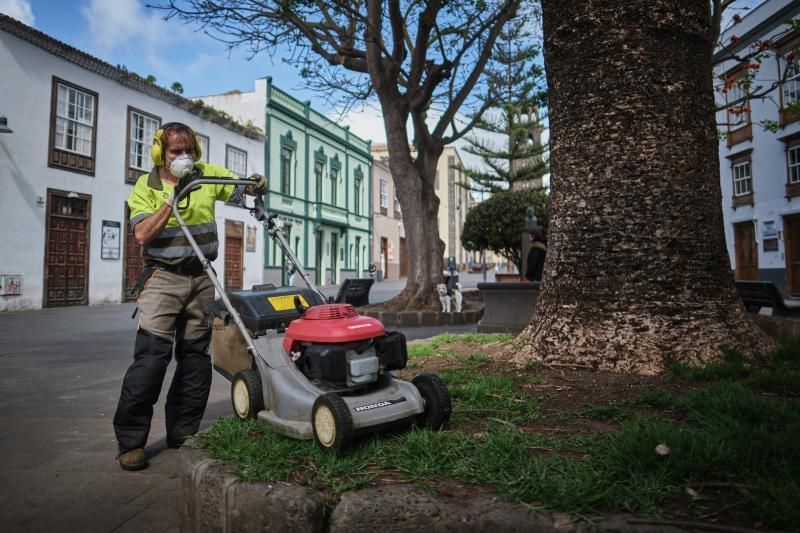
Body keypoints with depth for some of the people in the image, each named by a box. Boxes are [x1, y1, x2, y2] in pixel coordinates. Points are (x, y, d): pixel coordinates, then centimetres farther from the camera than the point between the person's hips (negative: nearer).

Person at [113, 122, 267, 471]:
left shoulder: (208, 175, 7)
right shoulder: (146, 186, 0)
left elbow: (242, 187, 13)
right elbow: (143, 235, -13)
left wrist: (256, 185, -10)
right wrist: (173, 198, -18)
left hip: (202, 277, 4)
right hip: (163, 277, -3)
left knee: (196, 357, 7)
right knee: (151, 356, -11)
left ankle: (182, 433, 20)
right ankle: (130, 440, 2)